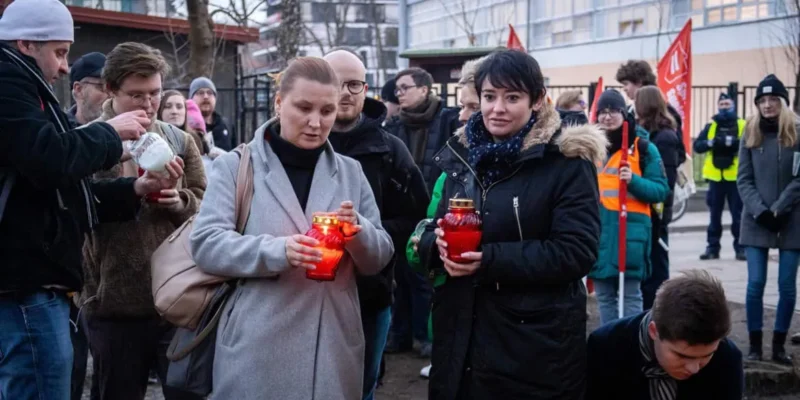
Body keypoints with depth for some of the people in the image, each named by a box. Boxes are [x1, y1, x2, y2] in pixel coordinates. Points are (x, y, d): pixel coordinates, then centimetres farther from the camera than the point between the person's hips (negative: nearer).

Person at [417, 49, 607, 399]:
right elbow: (427, 238, 13)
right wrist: (438, 243, -11)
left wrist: (490, 259, -23)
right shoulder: (462, 155, 9)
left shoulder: (567, 162, -7)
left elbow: (576, 252, -15)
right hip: (461, 337, 5)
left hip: (537, 343, -5)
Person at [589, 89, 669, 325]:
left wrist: (634, 181, -19)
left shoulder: (643, 147, 0)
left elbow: (661, 190, -3)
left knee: (630, 295, -2)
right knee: (604, 296, 10)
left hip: (630, 231, -4)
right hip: (596, 231, 4)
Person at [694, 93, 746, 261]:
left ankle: (741, 248, 7)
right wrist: (711, 142, -19)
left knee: (738, 215, 0)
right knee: (714, 214, 7)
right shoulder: (710, 126, 10)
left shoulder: (743, 126, 3)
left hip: (736, 178, -2)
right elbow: (697, 146, 0)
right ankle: (713, 248, 13)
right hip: (715, 177, 2)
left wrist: (731, 141, -25)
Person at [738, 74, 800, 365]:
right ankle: (754, 344, 7)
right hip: (756, 221, 1)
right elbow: (743, 180, 2)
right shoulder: (751, 134, 7)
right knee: (755, 283, -4)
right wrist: (760, 210, -12)